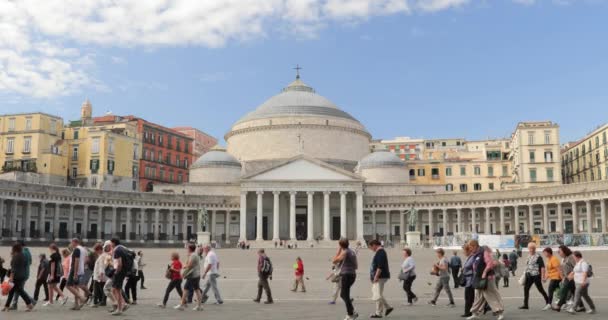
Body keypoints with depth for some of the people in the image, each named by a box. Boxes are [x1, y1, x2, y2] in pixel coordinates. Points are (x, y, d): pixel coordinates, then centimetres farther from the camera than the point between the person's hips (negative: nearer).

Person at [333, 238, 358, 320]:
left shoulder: (344, 252, -11)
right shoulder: (353, 252, 14)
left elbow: (334, 261, -7)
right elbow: (356, 266, 17)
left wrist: (338, 250, -3)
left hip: (345, 275, -8)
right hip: (353, 275, 8)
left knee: (345, 296, 0)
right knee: (343, 294, 18)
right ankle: (352, 312, 14)